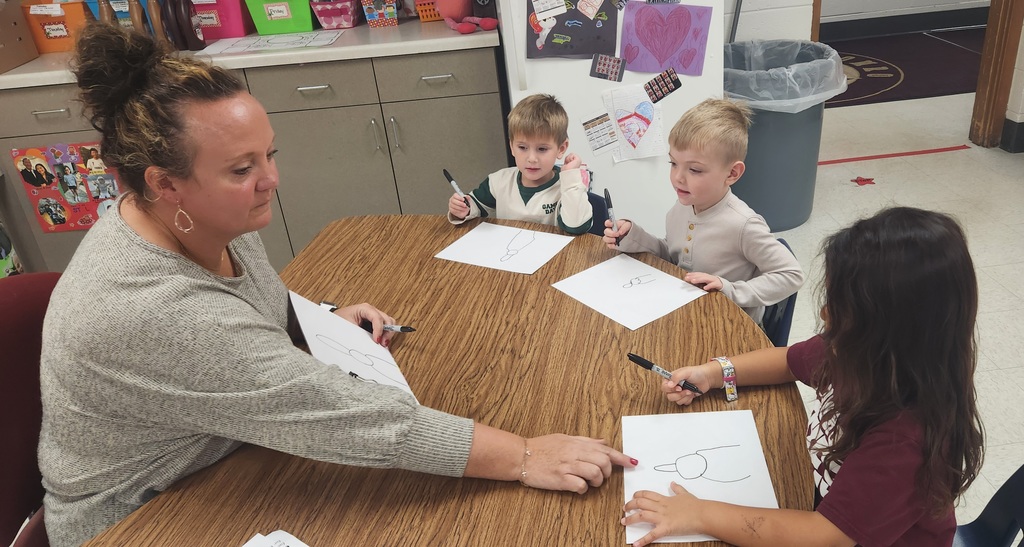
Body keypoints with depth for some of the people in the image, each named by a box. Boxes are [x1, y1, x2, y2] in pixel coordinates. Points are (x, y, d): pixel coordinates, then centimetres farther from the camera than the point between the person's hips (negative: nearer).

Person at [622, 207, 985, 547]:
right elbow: (791, 361, 7)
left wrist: (701, 515, -30)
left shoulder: (908, 436, -36)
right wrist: (713, 373, -5)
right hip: (822, 499, 6)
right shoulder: (861, 355, -14)